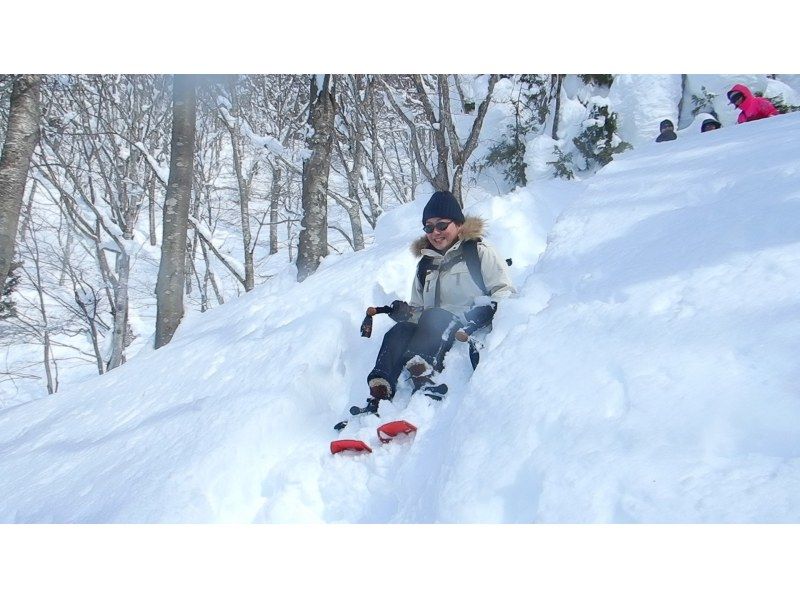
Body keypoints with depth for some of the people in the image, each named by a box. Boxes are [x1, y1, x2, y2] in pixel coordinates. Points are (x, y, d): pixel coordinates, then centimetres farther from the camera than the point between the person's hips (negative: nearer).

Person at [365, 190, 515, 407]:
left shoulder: (478, 251, 9)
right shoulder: (425, 265, 26)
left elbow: (504, 291, 1)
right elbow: (418, 308, 26)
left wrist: (486, 310, -20)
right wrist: (406, 312, 1)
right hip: (432, 332, 5)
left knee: (433, 317, -34)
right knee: (400, 330, -26)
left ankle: (423, 377, -57)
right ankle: (378, 397, -45)